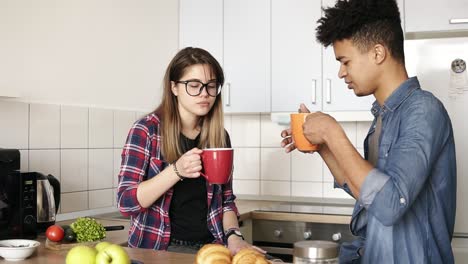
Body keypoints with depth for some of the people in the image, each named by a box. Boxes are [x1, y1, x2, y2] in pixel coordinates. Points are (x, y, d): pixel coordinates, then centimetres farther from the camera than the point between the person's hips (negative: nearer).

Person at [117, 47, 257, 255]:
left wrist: (233, 236, -5)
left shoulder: (219, 137, 7)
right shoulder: (146, 130, -5)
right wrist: (177, 170, -22)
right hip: (158, 248, -3)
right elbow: (126, 202, -10)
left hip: (209, 247, 4)